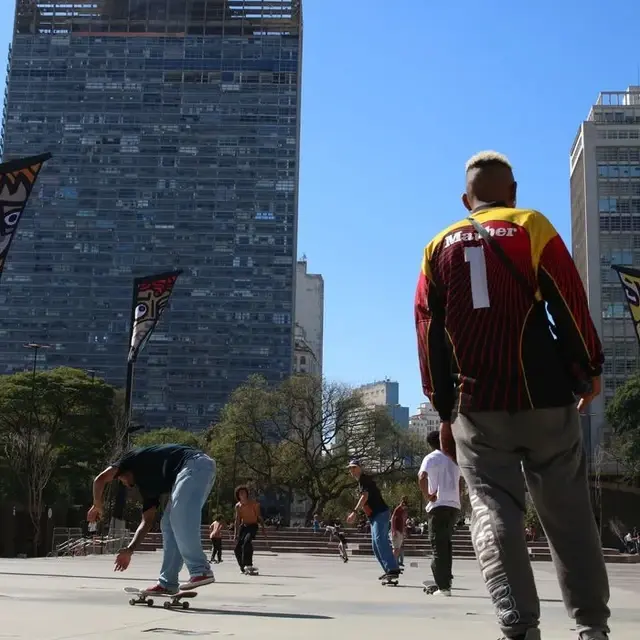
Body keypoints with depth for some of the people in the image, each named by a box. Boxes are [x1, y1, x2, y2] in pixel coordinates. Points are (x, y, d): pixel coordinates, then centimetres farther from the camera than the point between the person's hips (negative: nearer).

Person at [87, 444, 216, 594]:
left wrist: (97, 506, 17)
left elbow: (100, 480, 1)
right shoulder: (146, 483, 29)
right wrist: (130, 550, 20)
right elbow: (147, 521, 24)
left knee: (180, 520, -18)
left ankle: (201, 571, -22)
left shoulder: (133, 459, 13)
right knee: (169, 524, 9)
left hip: (196, 465, -9)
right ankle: (167, 583, 8)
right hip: (198, 469, 9)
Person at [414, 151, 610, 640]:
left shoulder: (439, 247, 13)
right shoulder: (531, 226, 4)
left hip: (477, 407, 2)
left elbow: (430, 333, 11)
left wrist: (445, 411, 15)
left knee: (493, 512, 1)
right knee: (569, 515, 8)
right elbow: (570, 303, -3)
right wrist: (589, 371, 9)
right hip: (545, 397, -1)